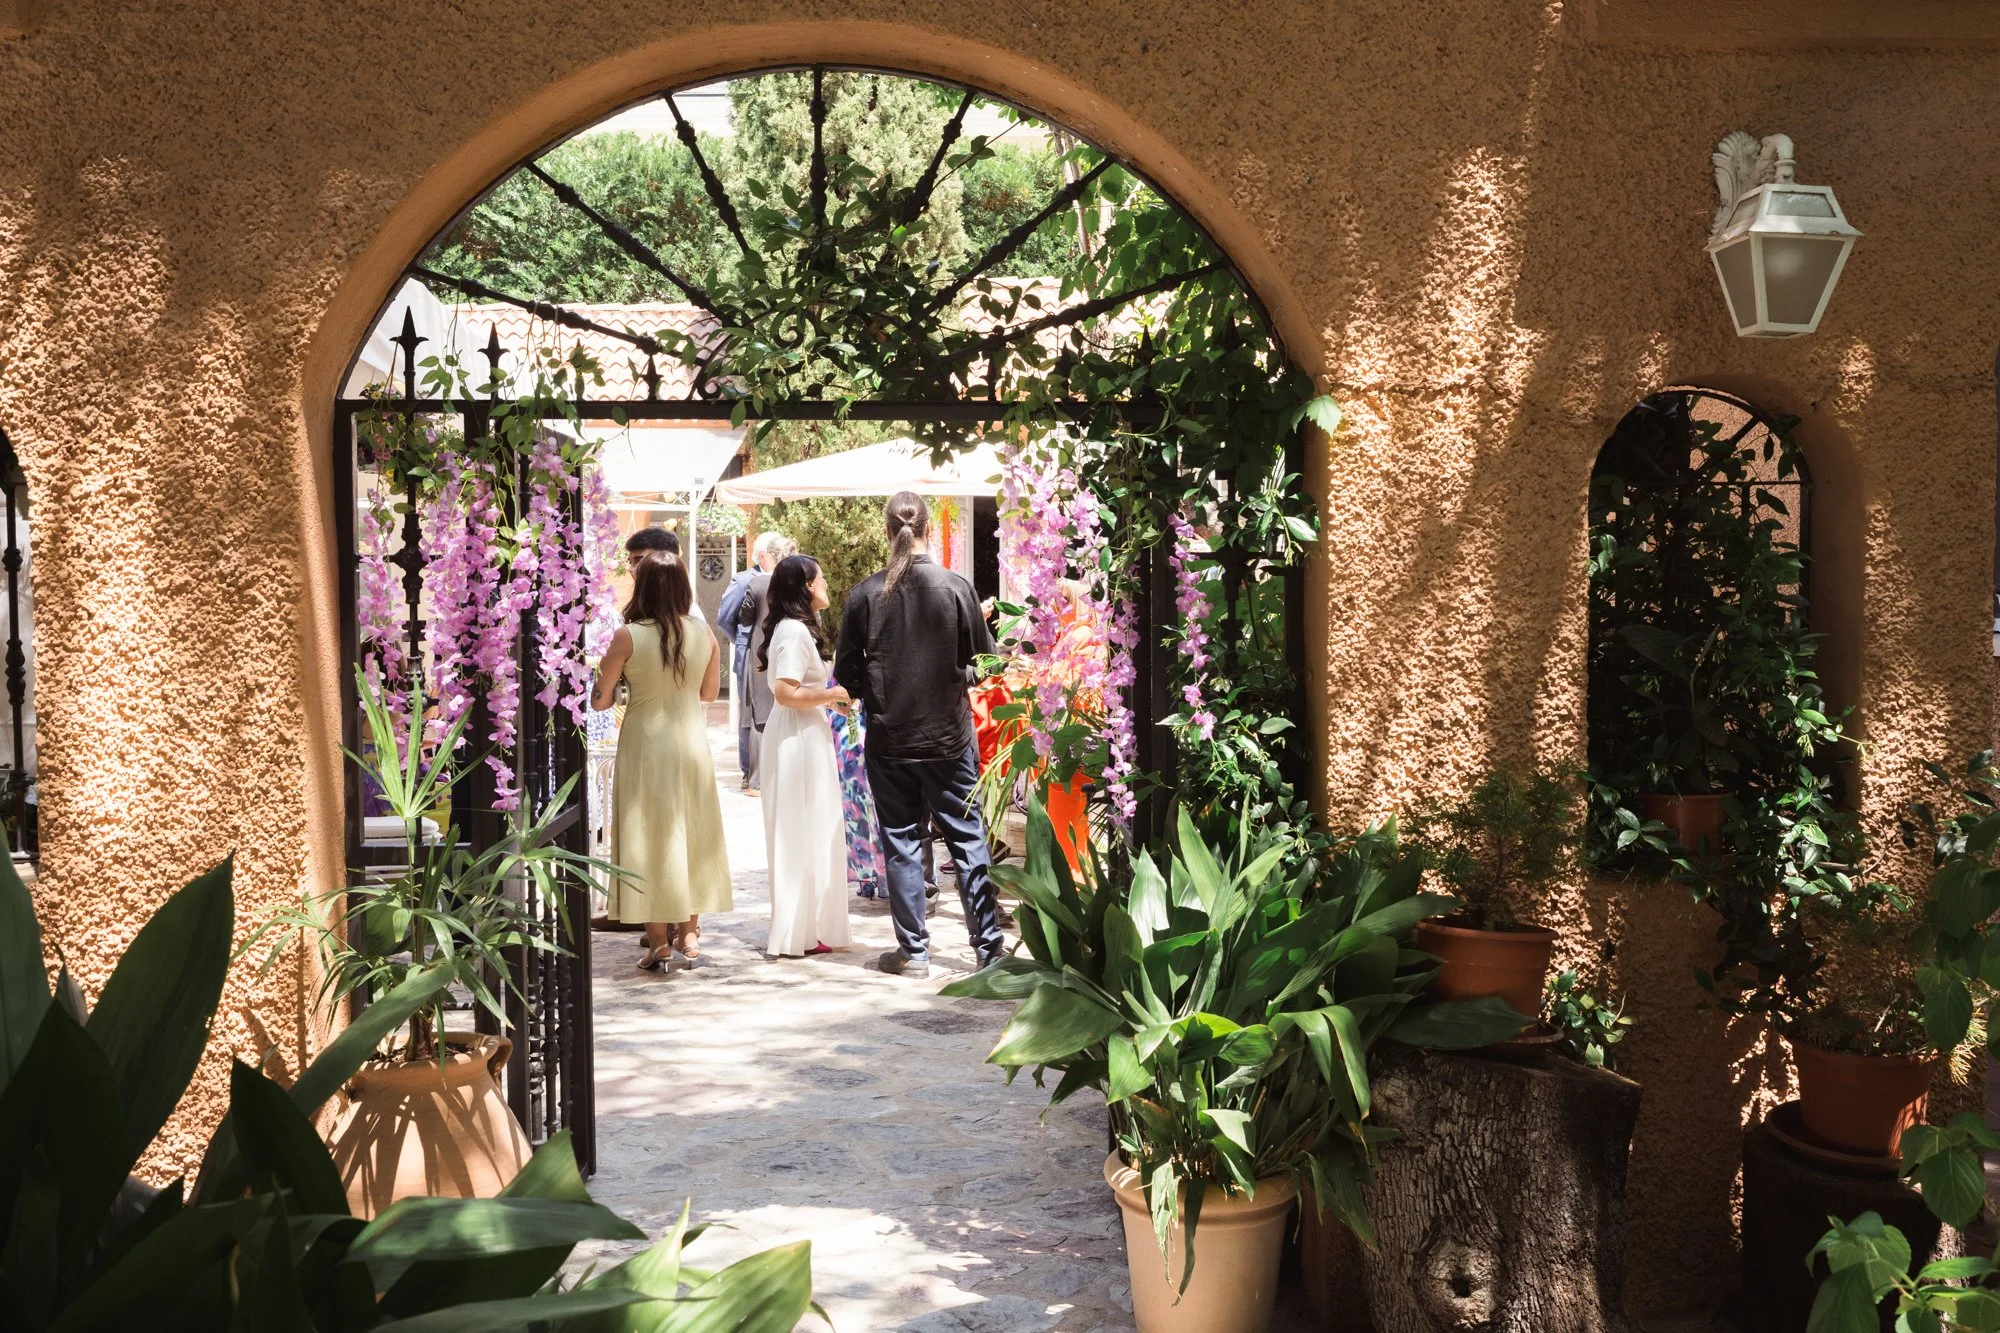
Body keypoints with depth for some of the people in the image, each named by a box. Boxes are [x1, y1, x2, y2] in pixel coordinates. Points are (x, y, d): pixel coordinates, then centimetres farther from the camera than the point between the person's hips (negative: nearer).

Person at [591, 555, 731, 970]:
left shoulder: (628, 637, -14)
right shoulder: (703, 635, -3)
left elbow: (600, 700, -8)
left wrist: (609, 675, 11)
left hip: (644, 743, -3)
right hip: (692, 743, 4)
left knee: (649, 839, 5)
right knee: (691, 834, 16)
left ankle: (659, 941, 6)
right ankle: (688, 932, 23)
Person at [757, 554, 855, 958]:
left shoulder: (796, 628, 16)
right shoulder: (794, 630, -16)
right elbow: (786, 693, -23)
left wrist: (830, 698, 10)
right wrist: (833, 695, -14)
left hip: (805, 739, 10)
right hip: (797, 741, -10)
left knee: (811, 836, 14)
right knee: (804, 837, -4)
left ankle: (808, 928, 21)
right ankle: (797, 934, 2)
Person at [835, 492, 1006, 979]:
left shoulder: (864, 594, -7)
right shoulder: (955, 587, -8)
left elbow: (846, 674, -2)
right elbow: (986, 661, -1)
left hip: (888, 739, 0)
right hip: (949, 737, 0)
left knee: (900, 842, 9)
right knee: (968, 838, 9)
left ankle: (913, 951, 13)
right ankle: (989, 944, 11)